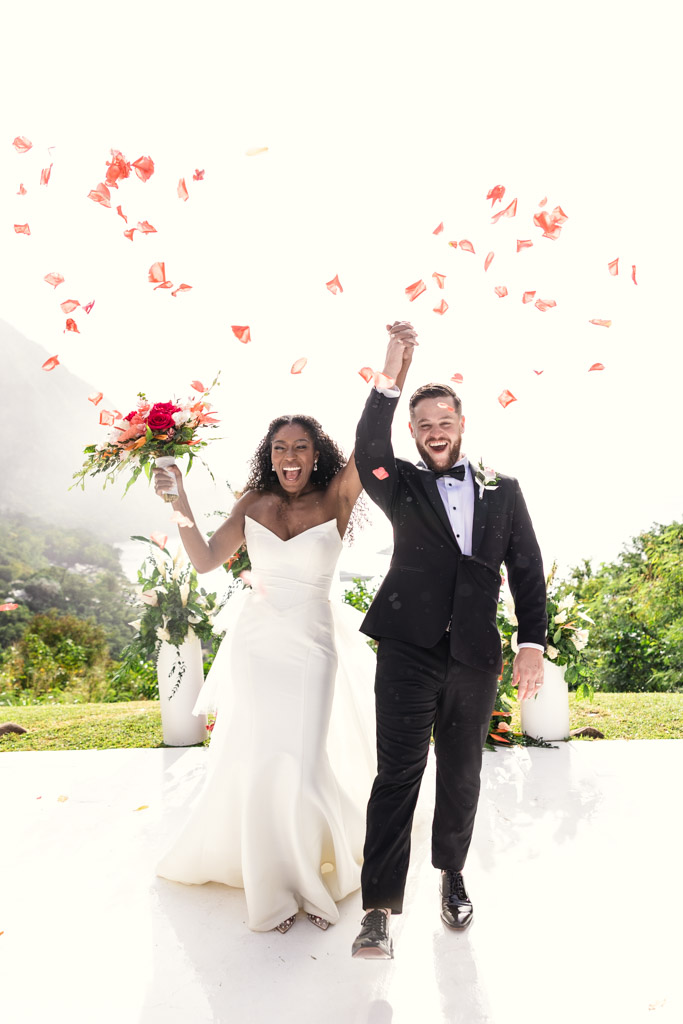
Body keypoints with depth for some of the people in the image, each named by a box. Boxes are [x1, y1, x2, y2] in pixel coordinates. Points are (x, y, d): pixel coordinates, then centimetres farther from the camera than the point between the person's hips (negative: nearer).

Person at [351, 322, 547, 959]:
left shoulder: (503, 492, 11)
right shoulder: (403, 488, 7)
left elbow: (527, 572, 8)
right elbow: (368, 452, -15)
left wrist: (532, 645, -2)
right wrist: (391, 376, -23)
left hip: (474, 657, 2)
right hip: (408, 651, -2)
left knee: (461, 775, 14)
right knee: (396, 775, -5)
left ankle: (451, 875, 35)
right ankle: (380, 908, 1)